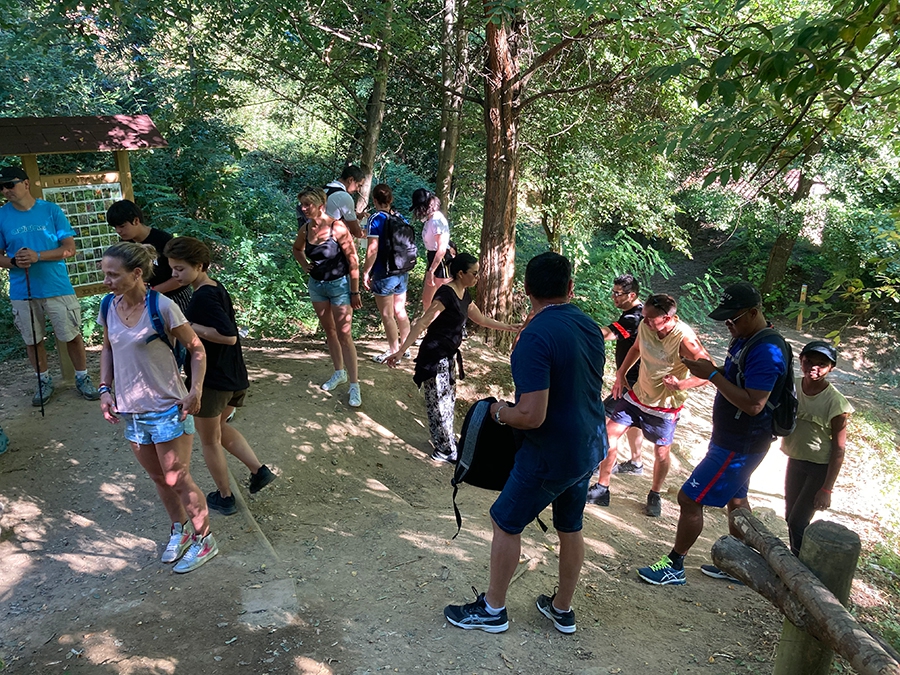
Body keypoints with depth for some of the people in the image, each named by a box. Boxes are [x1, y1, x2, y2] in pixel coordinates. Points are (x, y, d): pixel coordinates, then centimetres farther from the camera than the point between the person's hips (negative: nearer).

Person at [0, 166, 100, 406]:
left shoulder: (51, 210, -4)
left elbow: (70, 248, -6)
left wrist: (38, 256, -20)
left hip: (57, 288, -2)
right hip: (22, 292, 2)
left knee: (72, 336, 5)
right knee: (32, 340, 13)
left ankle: (82, 378, 22)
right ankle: (44, 381, 30)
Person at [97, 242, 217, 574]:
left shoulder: (162, 307, -18)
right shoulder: (109, 308, -1)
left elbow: (196, 349, -10)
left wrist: (195, 391, -20)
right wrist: (105, 388, 4)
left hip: (167, 410, -6)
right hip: (131, 411, 6)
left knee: (178, 480, 4)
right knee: (159, 478, 19)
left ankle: (204, 540, 24)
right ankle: (179, 530, 42)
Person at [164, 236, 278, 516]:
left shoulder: (204, 297, -22)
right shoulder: (217, 289, 7)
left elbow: (228, 335, -29)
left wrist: (189, 326, -23)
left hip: (211, 381, -9)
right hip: (234, 378, 9)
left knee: (209, 440, 12)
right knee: (219, 427, 28)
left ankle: (224, 497, 26)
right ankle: (259, 470, 19)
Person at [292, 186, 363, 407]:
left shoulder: (337, 228, -20)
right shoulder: (305, 230, -3)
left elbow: (353, 260, -16)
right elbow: (297, 249, 21)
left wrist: (355, 292, -14)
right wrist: (304, 264, 2)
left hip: (339, 285, -6)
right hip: (316, 285, 6)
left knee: (343, 335, -5)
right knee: (329, 331, 16)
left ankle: (354, 384, 1)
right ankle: (339, 372, 32)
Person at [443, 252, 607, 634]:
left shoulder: (535, 337, -25)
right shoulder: (590, 327, 0)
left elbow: (532, 416, -30)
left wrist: (501, 412, -8)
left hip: (553, 453, -8)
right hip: (591, 445, 8)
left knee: (506, 521, 11)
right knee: (570, 526, 22)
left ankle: (492, 610, 27)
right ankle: (562, 609, 39)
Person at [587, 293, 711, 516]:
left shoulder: (684, 339, -27)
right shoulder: (645, 326, -13)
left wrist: (681, 385, -36)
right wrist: (621, 373, 2)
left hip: (664, 406, -4)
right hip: (636, 395, 5)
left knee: (661, 453, 10)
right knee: (609, 434, 1)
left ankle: (654, 495, 36)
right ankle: (601, 489, 16)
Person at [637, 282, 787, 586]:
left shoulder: (766, 353, -26)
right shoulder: (744, 340, 6)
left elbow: (753, 404, -31)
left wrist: (712, 375, -29)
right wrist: (708, 368, -5)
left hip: (739, 446, -11)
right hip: (732, 439, 11)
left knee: (689, 499, -5)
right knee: (735, 500, 22)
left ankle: (674, 566, 9)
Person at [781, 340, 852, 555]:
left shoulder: (835, 402, -21)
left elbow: (838, 449, -16)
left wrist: (827, 489, -15)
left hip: (820, 467, -5)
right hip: (795, 460, 5)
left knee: (798, 522, -4)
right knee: (790, 518, 14)